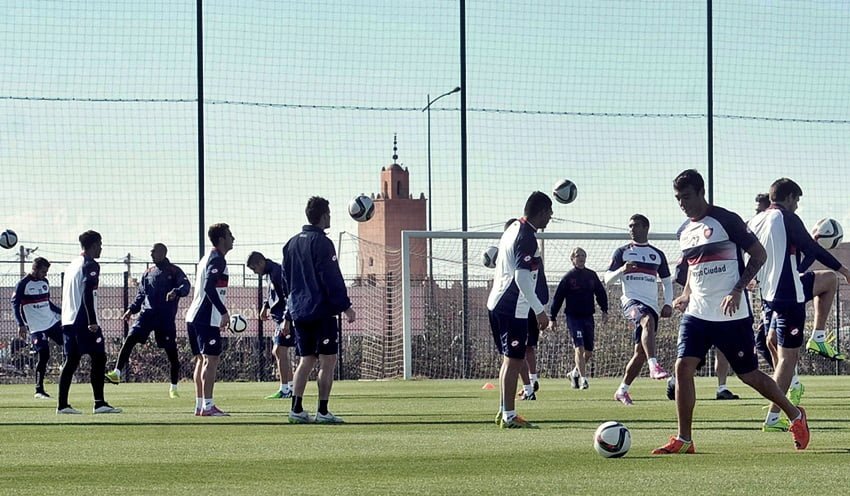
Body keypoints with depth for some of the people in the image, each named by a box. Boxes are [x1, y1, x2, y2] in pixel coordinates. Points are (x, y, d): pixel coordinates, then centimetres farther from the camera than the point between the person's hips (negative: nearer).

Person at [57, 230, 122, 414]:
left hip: (68, 320, 9)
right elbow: (88, 294, -18)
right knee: (99, 358, -4)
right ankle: (99, 403, -8)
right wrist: (92, 322, -20)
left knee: (71, 361, 8)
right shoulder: (90, 265, -8)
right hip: (84, 320, -9)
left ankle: (62, 404, 5)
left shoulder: (72, 265, 19)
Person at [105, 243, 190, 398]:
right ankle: (117, 373, -22)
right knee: (130, 339, -17)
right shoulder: (148, 273, 16)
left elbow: (185, 285, -17)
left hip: (166, 317, -4)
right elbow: (141, 295, 22)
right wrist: (131, 309, 10)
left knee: (171, 351, 1)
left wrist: (176, 292, -37)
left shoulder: (174, 271, 0)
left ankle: (173, 388, 15)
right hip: (147, 313, 4)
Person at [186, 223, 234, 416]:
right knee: (211, 359, -9)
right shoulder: (217, 260, -11)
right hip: (207, 319, -10)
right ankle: (208, 406, -12)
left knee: (202, 360, 12)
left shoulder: (207, 258, 20)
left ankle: (200, 405, 14)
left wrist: (221, 314, 26)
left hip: (194, 317, 10)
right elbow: (209, 287, -22)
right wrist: (224, 312, -22)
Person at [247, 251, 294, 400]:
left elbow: (289, 297, -23)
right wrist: (265, 306, 14)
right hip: (279, 317, 10)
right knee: (278, 352, 13)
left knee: (280, 351, -11)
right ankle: (291, 387, 18)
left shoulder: (278, 272, -18)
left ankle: (284, 390, -10)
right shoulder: (269, 274, 13)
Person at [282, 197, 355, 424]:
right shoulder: (322, 243, -11)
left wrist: (288, 316, 24)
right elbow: (332, 279, -15)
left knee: (306, 361, 11)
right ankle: (322, 412, -7)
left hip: (299, 311, 8)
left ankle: (296, 409, 6)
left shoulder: (292, 243, 14)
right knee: (327, 361, -3)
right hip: (322, 311, -8)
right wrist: (345, 306, -10)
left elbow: (286, 280, 19)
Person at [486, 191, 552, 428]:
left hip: (498, 303, 10)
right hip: (513, 308, -10)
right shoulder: (527, 238, -16)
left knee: (510, 359, 16)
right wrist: (540, 310, -21)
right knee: (514, 360, -5)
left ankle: (504, 412, 20)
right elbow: (522, 277, -23)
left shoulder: (513, 229, 13)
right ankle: (509, 416, -3)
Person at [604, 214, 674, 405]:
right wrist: (621, 270, -16)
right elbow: (607, 279, 5)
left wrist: (668, 304, 7)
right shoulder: (622, 252, 9)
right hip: (631, 301, -4)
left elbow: (667, 282, 23)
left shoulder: (658, 255, 17)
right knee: (648, 321, -38)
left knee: (641, 352, 0)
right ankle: (654, 365, -50)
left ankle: (622, 390, 12)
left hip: (651, 305, 4)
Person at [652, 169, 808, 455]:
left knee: (749, 375, 2)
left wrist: (737, 291, -16)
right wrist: (686, 295, 8)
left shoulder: (725, 220, -9)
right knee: (683, 367, -9)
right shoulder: (685, 233, 12)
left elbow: (759, 255, -8)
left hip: (732, 314, -6)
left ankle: (796, 416, 25)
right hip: (697, 314, 6)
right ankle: (683, 440, -5)